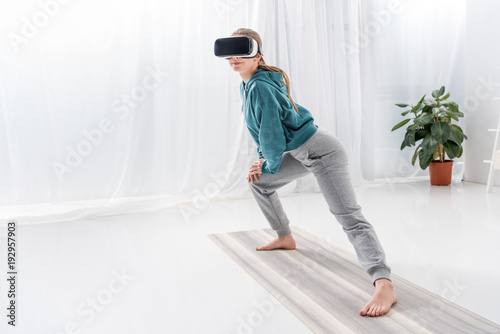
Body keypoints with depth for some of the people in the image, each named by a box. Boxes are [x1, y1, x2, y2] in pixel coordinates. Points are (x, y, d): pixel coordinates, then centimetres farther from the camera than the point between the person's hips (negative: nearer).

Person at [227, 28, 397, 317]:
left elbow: (271, 133, -21)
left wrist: (270, 165, -3)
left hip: (322, 152, -10)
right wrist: (263, 159, 14)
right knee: (258, 182, 20)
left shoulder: (260, 87, -22)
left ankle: (385, 286, -32)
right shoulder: (247, 84, 8)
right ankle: (285, 238, 34)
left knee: (349, 217, -22)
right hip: (300, 152, 10)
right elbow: (262, 130, 21)